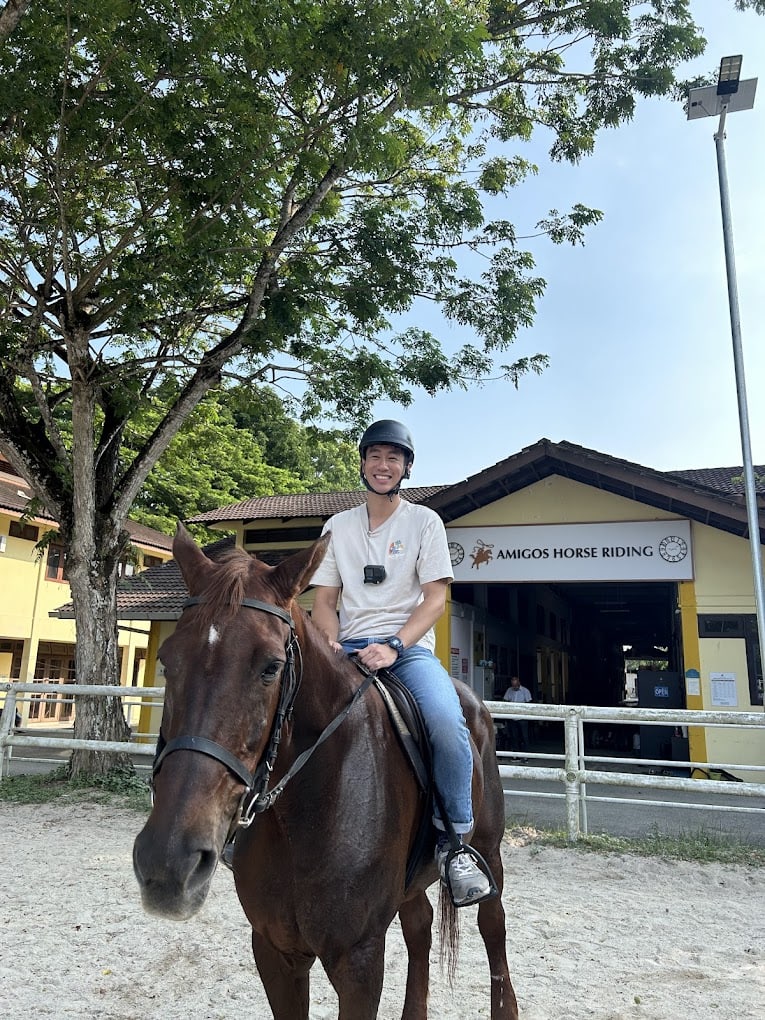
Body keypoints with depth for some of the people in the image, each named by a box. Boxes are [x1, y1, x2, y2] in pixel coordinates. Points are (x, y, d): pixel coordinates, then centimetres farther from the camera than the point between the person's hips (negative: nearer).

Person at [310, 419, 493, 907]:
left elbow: (436, 597, -2)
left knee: (448, 723, -33)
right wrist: (332, 647, -9)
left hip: (409, 647, -3)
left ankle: (454, 841, -12)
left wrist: (393, 646, -17)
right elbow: (323, 600, 12)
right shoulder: (339, 526, 14)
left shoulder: (425, 521, 6)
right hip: (348, 648, 3)